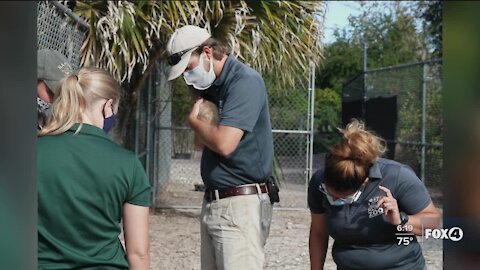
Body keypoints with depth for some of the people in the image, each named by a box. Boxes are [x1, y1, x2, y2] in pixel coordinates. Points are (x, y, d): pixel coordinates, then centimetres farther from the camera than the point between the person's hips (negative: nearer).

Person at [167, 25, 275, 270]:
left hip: (239, 205, -9)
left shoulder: (244, 82, -15)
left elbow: (224, 143, -24)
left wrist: (194, 120, -7)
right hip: (212, 202, 9)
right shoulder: (214, 85, 13)